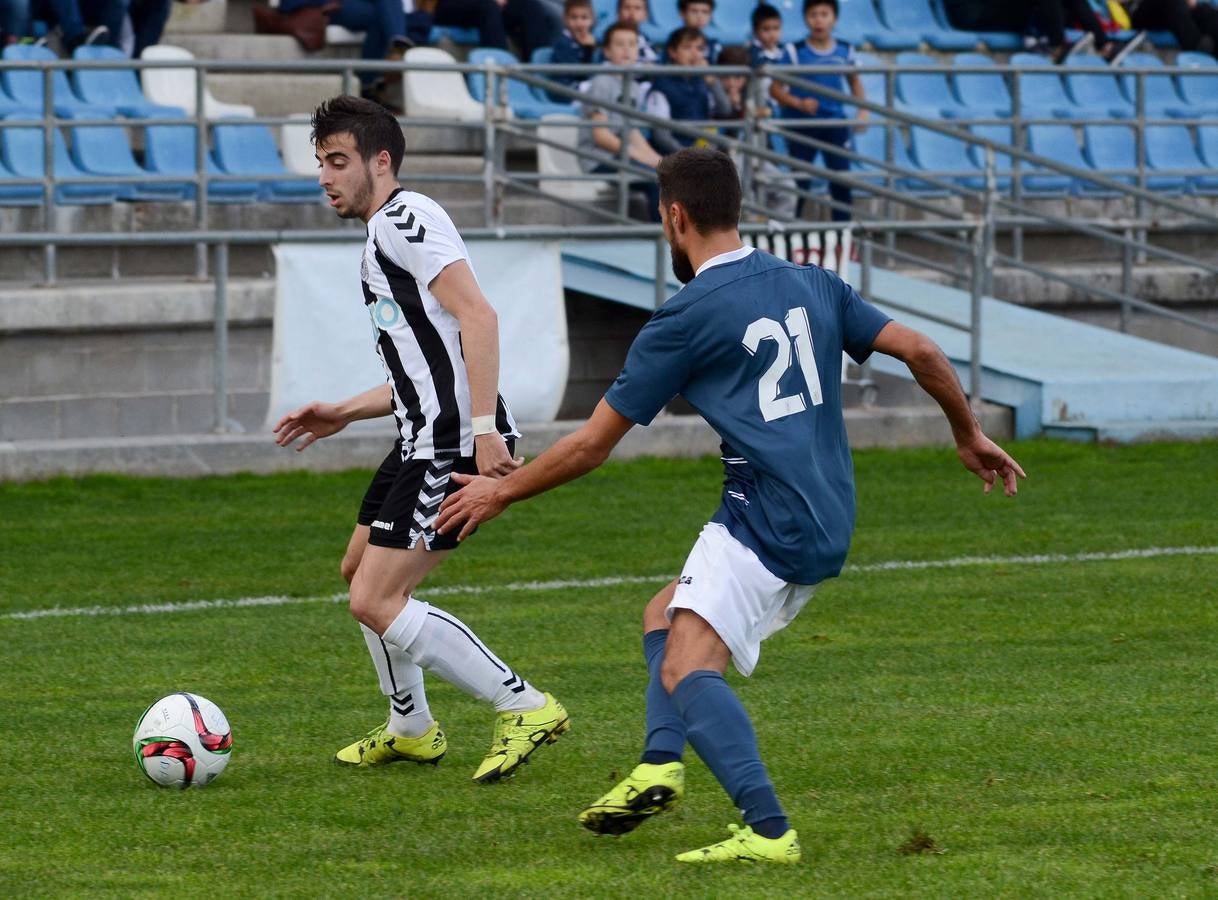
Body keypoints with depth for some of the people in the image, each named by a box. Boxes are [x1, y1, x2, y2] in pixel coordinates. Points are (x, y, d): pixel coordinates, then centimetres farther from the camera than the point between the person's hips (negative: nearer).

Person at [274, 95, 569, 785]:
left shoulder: (404, 218, -11)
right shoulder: (384, 236, 22)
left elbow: (477, 316, -22)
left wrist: (484, 429, -28)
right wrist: (344, 413, 26)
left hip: (455, 445, -11)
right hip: (426, 441, 11)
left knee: (376, 602, -12)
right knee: (360, 571, 24)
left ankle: (524, 708, -9)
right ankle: (411, 730, 37)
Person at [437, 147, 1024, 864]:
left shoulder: (686, 320, -6)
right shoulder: (810, 285, 12)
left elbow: (590, 446, 0)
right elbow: (920, 353, 13)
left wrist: (499, 492, 15)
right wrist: (970, 435, 30)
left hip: (766, 524, -9)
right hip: (829, 528, 9)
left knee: (685, 670, -19)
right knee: (665, 615, 23)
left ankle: (769, 830, -34)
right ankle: (660, 766, 3)